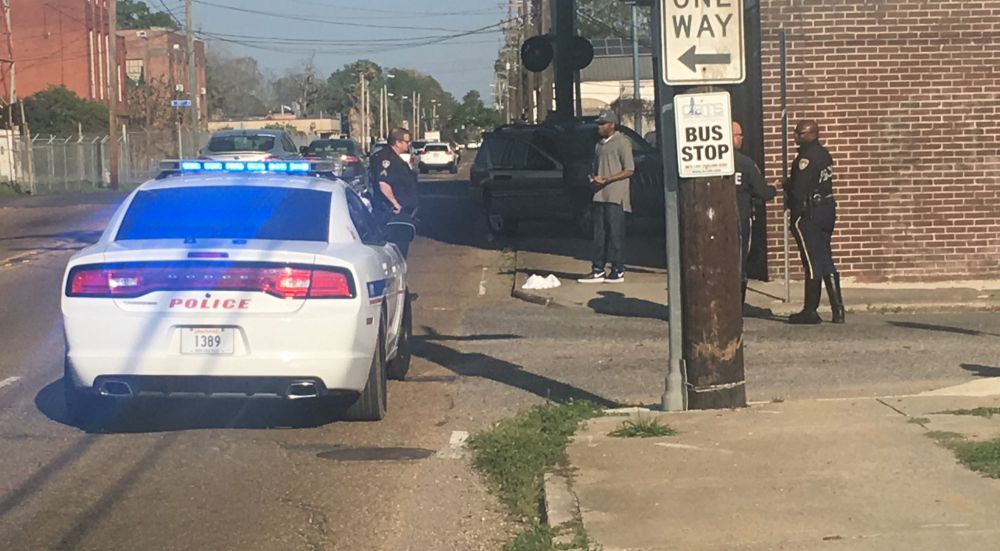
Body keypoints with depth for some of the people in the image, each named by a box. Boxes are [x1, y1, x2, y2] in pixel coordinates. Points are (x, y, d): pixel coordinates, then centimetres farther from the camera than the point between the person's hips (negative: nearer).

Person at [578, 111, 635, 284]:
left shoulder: (622, 142, -6)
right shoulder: (600, 144, 19)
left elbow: (629, 170, -11)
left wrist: (606, 180, -17)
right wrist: (594, 178, 3)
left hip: (615, 197, -8)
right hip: (599, 196, 8)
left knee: (615, 233, -5)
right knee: (599, 234, 6)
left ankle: (618, 271, -1)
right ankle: (598, 271, 8)